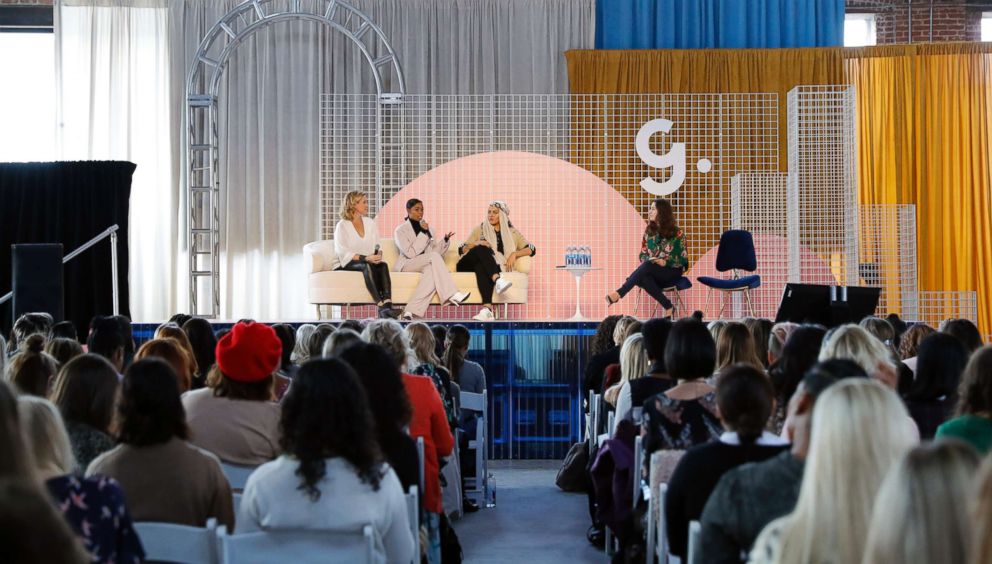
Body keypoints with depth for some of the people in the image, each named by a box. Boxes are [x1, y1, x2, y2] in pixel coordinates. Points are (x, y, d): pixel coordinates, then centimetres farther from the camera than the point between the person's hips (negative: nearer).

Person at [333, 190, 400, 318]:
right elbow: (342, 251, -13)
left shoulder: (370, 223, 17)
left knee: (383, 265, -30)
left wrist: (378, 255, -16)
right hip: (349, 263, -4)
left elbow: (378, 245, 10)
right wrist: (365, 258, -25)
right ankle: (381, 307, -48)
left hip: (370, 261, 4)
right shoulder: (342, 225, -1)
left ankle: (387, 306, -48)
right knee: (368, 266, -36)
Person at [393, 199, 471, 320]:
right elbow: (410, 253, -14)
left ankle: (411, 311, -42)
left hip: (427, 264, 5)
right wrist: (423, 233, -13)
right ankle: (451, 295, -37)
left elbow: (435, 250, 12)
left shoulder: (427, 228, 18)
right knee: (434, 256, -32)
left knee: (431, 271, -35)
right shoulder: (400, 230, 0)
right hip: (407, 264, -5)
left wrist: (445, 240, -6)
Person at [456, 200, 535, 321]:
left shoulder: (512, 232, 19)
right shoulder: (479, 229, 19)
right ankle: (497, 280, -58)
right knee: (483, 249, -33)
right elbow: (461, 250, 11)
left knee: (481, 267, -39)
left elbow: (531, 249, 9)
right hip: (468, 266, 1)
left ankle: (487, 308, -59)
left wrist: (514, 254, -8)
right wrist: (475, 244, -9)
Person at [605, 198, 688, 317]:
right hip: (652, 272, 4)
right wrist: (647, 261, -11)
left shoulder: (676, 233, -6)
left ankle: (619, 293, -38)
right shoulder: (649, 231, 8)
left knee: (647, 267, -35)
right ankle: (668, 307, -30)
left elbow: (683, 258, -7)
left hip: (672, 272, -4)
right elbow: (643, 254, 12)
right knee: (643, 277, -35)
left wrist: (665, 262, -22)